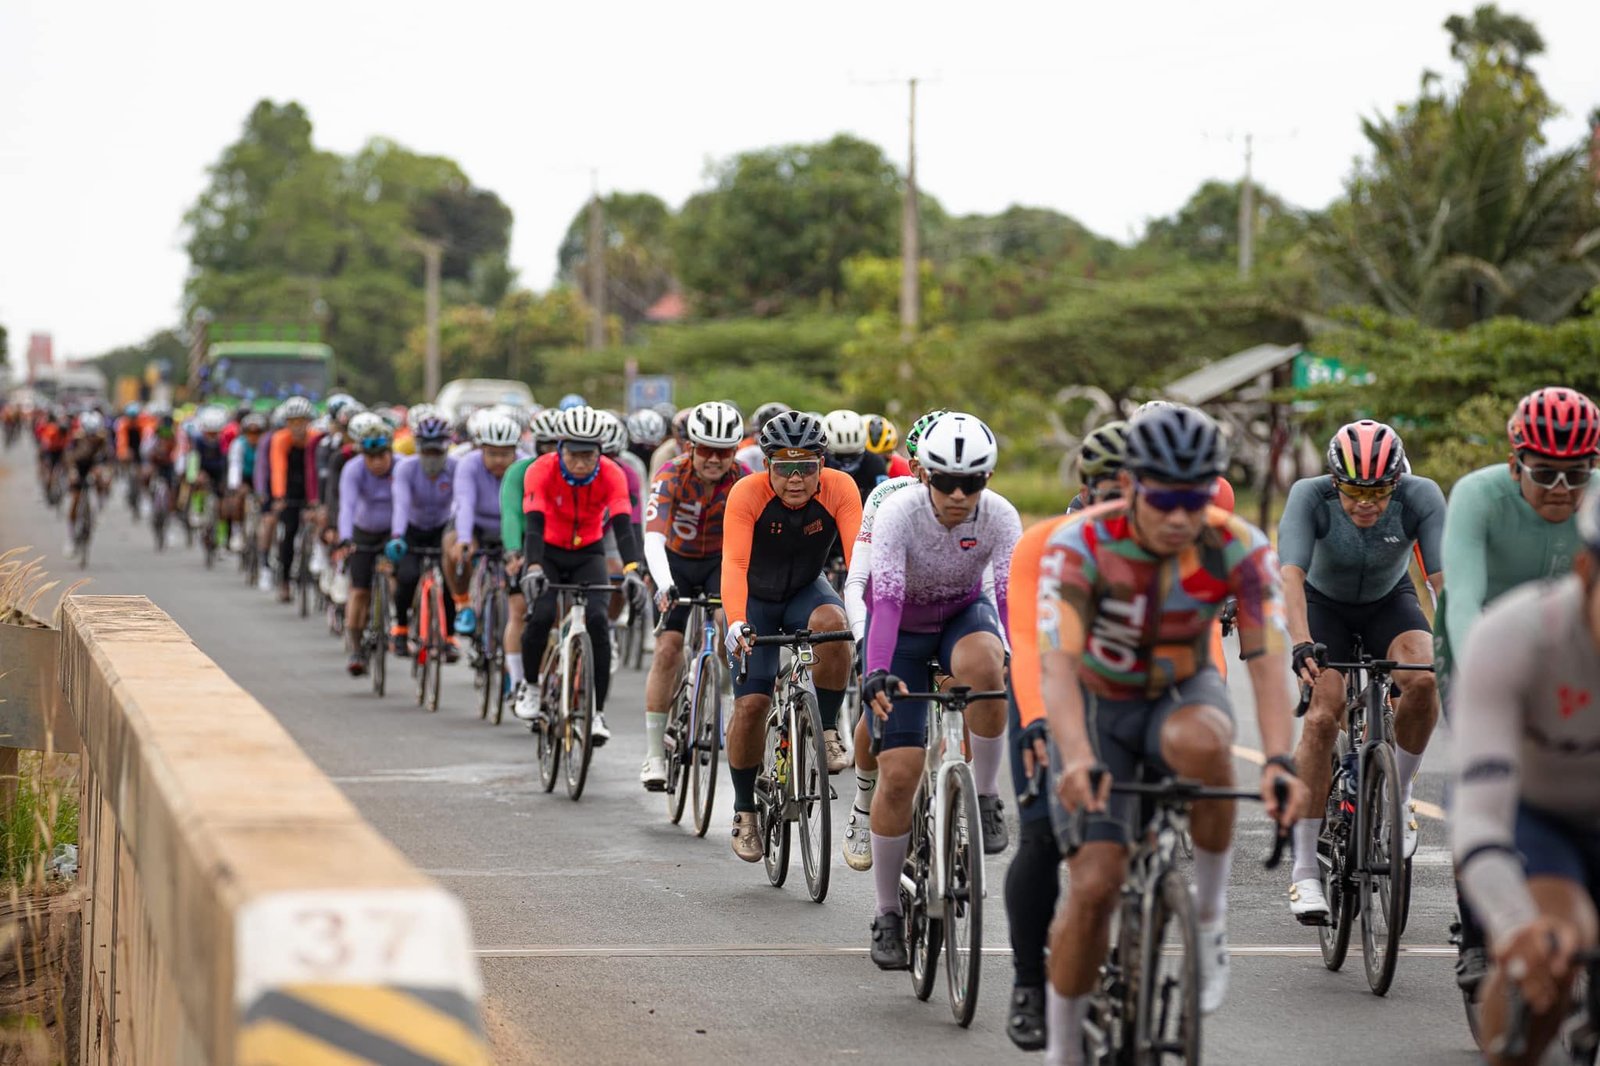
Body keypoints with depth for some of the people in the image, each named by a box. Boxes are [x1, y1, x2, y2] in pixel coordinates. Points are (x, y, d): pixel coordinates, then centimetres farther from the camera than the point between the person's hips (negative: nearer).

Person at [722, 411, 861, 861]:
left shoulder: (840, 489, -24)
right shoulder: (747, 494, -28)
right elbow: (734, 564, -37)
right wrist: (736, 622, -53)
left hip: (807, 591, 1)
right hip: (756, 600, -1)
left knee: (831, 622, -34)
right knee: (751, 704, -11)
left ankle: (827, 730, -14)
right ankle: (745, 811, 9)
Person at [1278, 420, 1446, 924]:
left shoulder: (1421, 497, -28)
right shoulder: (1309, 496, -31)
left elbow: (1445, 578, -34)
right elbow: (1291, 574, -41)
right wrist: (1302, 645, -57)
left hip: (1390, 602, 1)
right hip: (1324, 604, -1)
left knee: (1424, 679, -30)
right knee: (1322, 716, -21)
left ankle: (1398, 795, -3)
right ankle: (1304, 871, -13)